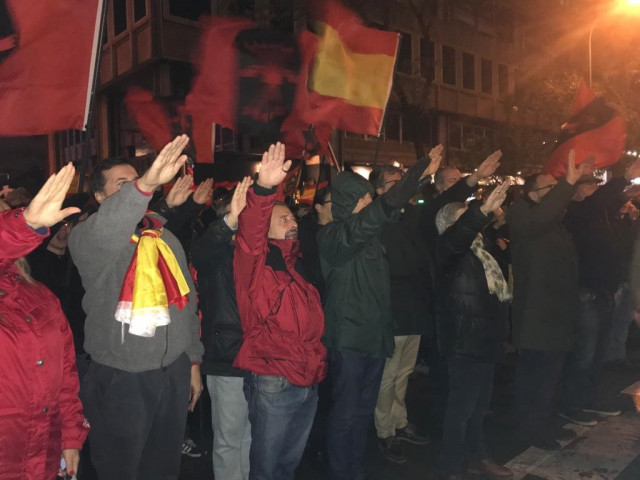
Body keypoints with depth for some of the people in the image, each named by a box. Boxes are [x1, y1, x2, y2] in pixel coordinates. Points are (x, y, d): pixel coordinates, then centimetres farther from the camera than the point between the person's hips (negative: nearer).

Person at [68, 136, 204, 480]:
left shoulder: (166, 239, 9)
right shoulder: (87, 238, -9)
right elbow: (103, 235, -35)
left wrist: (193, 361, 14)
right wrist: (145, 184, -50)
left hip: (173, 374, 5)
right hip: (120, 380, -4)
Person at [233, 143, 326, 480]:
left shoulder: (297, 265, 14)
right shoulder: (255, 263, -8)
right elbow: (250, 233, -29)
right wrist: (263, 189, -42)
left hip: (309, 381, 7)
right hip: (274, 382, -7)